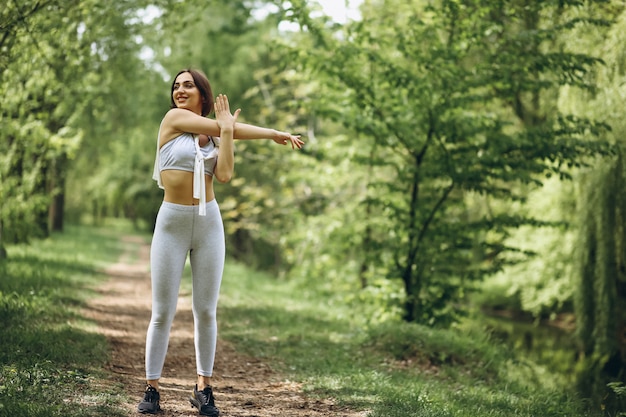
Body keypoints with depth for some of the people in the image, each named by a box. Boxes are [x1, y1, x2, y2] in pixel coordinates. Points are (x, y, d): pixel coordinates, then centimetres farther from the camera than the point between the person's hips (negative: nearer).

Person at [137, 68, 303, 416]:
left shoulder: (214, 137, 11)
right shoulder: (173, 118, -1)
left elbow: (225, 175, -7)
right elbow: (227, 127, -5)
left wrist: (227, 130, -7)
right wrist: (275, 134, 1)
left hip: (209, 223, 4)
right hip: (171, 223, -3)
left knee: (206, 310, 4)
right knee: (163, 312, -2)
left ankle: (203, 388, 12)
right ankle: (151, 388, 6)